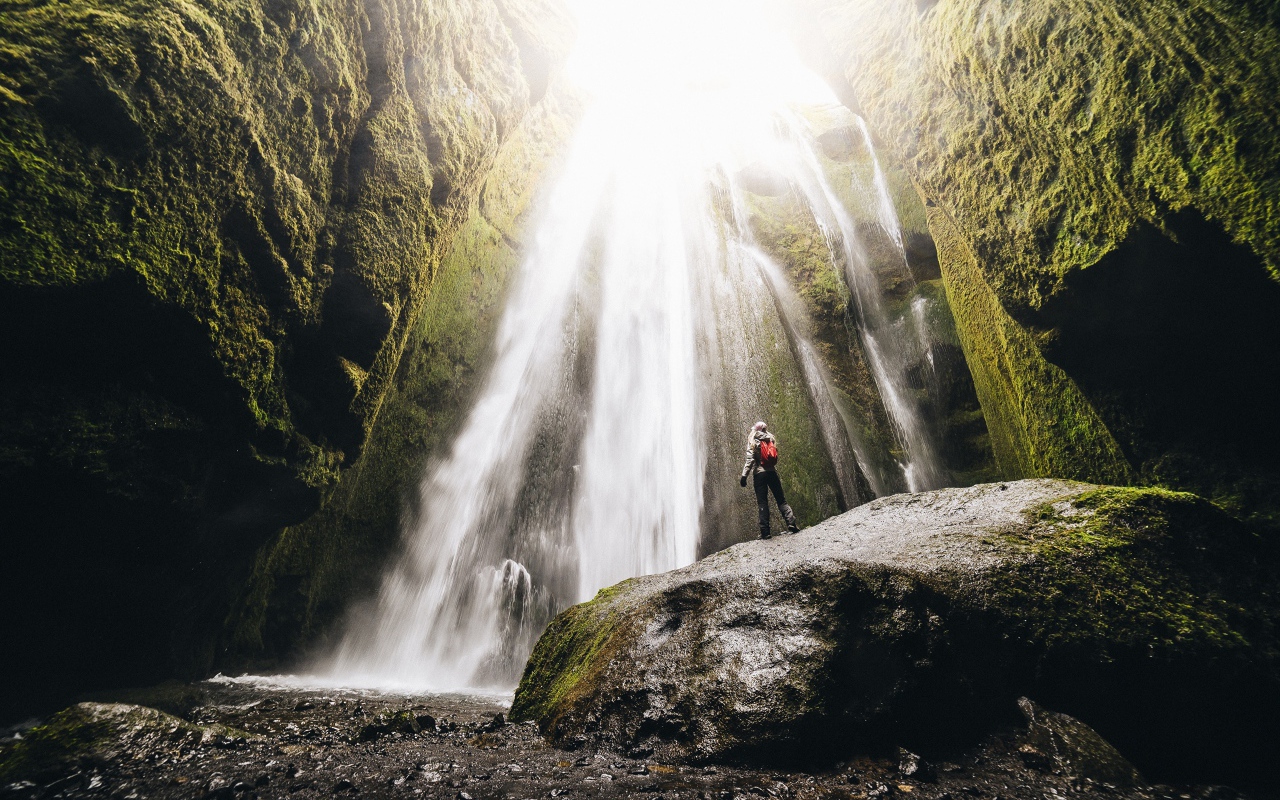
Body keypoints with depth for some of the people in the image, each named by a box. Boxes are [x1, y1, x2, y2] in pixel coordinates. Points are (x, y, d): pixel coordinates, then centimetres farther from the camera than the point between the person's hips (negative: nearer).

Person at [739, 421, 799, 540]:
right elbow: (775, 458, 12)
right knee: (781, 499, 8)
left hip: (759, 473, -3)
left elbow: (750, 459, -10)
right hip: (772, 472, 3)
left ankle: (765, 531, -4)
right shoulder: (771, 439, 12)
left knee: (762, 503, -2)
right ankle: (791, 522, -7)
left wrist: (744, 475, -12)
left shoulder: (753, 441, -1)